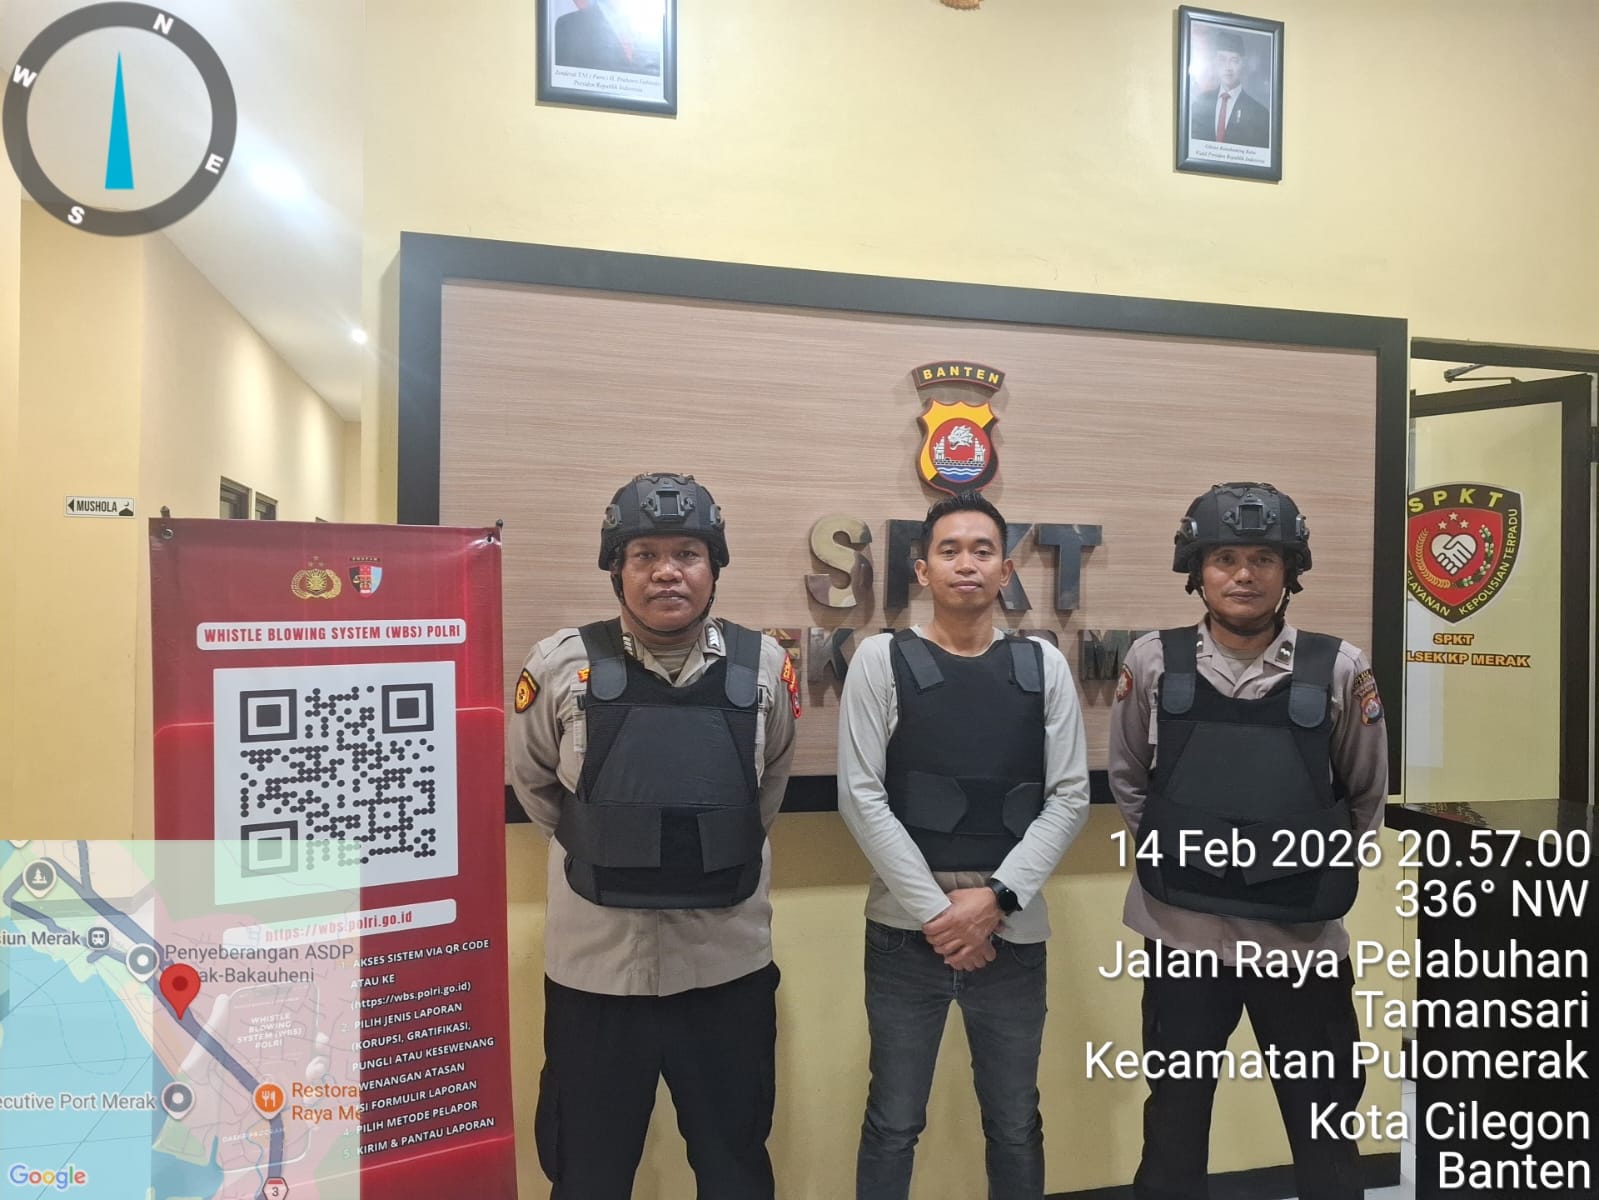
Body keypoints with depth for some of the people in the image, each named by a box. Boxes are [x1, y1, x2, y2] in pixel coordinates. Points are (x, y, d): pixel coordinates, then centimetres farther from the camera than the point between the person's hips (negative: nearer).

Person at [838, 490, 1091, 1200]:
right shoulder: (881, 659, -2)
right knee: (893, 1122, 11)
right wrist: (936, 910, -11)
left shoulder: (1044, 666, 4)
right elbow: (861, 797, -7)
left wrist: (996, 898, -10)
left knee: (1015, 1123, 16)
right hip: (907, 925, -2)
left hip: (1012, 928, 2)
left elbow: (1069, 797, 0)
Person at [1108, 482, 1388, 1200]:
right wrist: (1174, 858, 6)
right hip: (1180, 934, 0)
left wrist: (1315, 874, 6)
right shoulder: (1153, 662, -6)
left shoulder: (1338, 670, -7)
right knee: (1174, 1121, 17)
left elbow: (1367, 798, 7)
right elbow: (1128, 782, 8)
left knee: (1325, 1132, 17)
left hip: (1302, 939, 0)